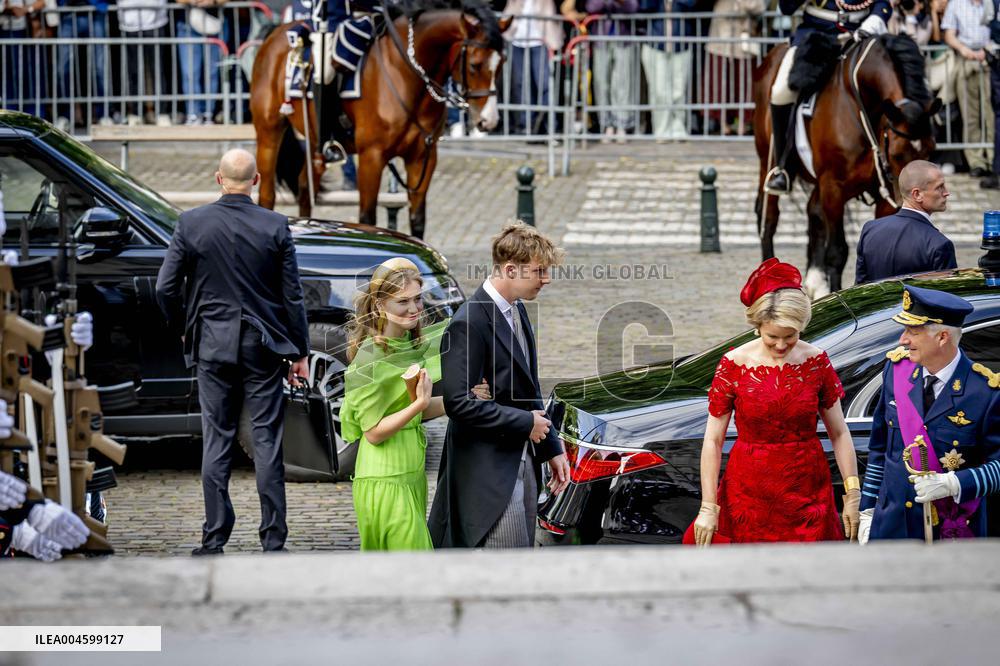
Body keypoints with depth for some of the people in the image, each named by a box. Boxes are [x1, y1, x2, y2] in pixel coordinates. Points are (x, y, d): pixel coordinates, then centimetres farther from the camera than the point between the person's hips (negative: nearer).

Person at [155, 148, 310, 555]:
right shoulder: (276, 227, -5)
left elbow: (166, 288, -3)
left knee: (216, 442, 6)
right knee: (267, 442, 3)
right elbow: (292, 296, -1)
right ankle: (273, 542, 3)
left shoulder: (191, 224, -5)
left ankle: (214, 541, 7)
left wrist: (183, 330, 14)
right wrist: (300, 352, 7)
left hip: (213, 346, 0)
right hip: (263, 348, 0)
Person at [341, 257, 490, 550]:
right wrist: (420, 404, -26)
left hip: (411, 475, 8)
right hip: (386, 481, -8)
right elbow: (374, 432, -16)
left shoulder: (411, 344, 6)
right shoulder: (372, 356, -17)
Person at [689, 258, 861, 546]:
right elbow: (713, 440, -5)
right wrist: (708, 507, -8)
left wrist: (852, 494, -2)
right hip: (749, 491, -1)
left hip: (807, 494, 1)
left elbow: (839, 433, 3)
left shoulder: (816, 362, -3)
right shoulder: (734, 365, -8)